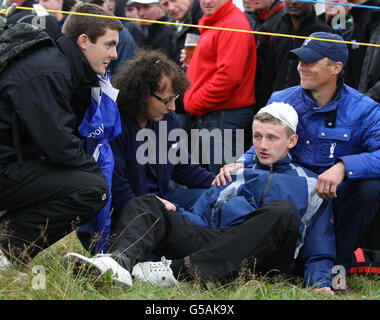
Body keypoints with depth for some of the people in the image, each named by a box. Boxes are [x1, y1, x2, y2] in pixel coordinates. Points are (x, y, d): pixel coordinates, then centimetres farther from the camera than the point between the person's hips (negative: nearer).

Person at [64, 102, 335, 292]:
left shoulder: (311, 186, 22)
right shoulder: (234, 175, 32)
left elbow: (319, 252, 16)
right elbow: (199, 219, 26)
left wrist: (320, 284, -5)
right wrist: (174, 214, 3)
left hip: (263, 259, -4)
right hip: (216, 243, 4)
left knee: (282, 211, -35)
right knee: (146, 205, -6)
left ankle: (178, 270, -41)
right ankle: (121, 261, -43)